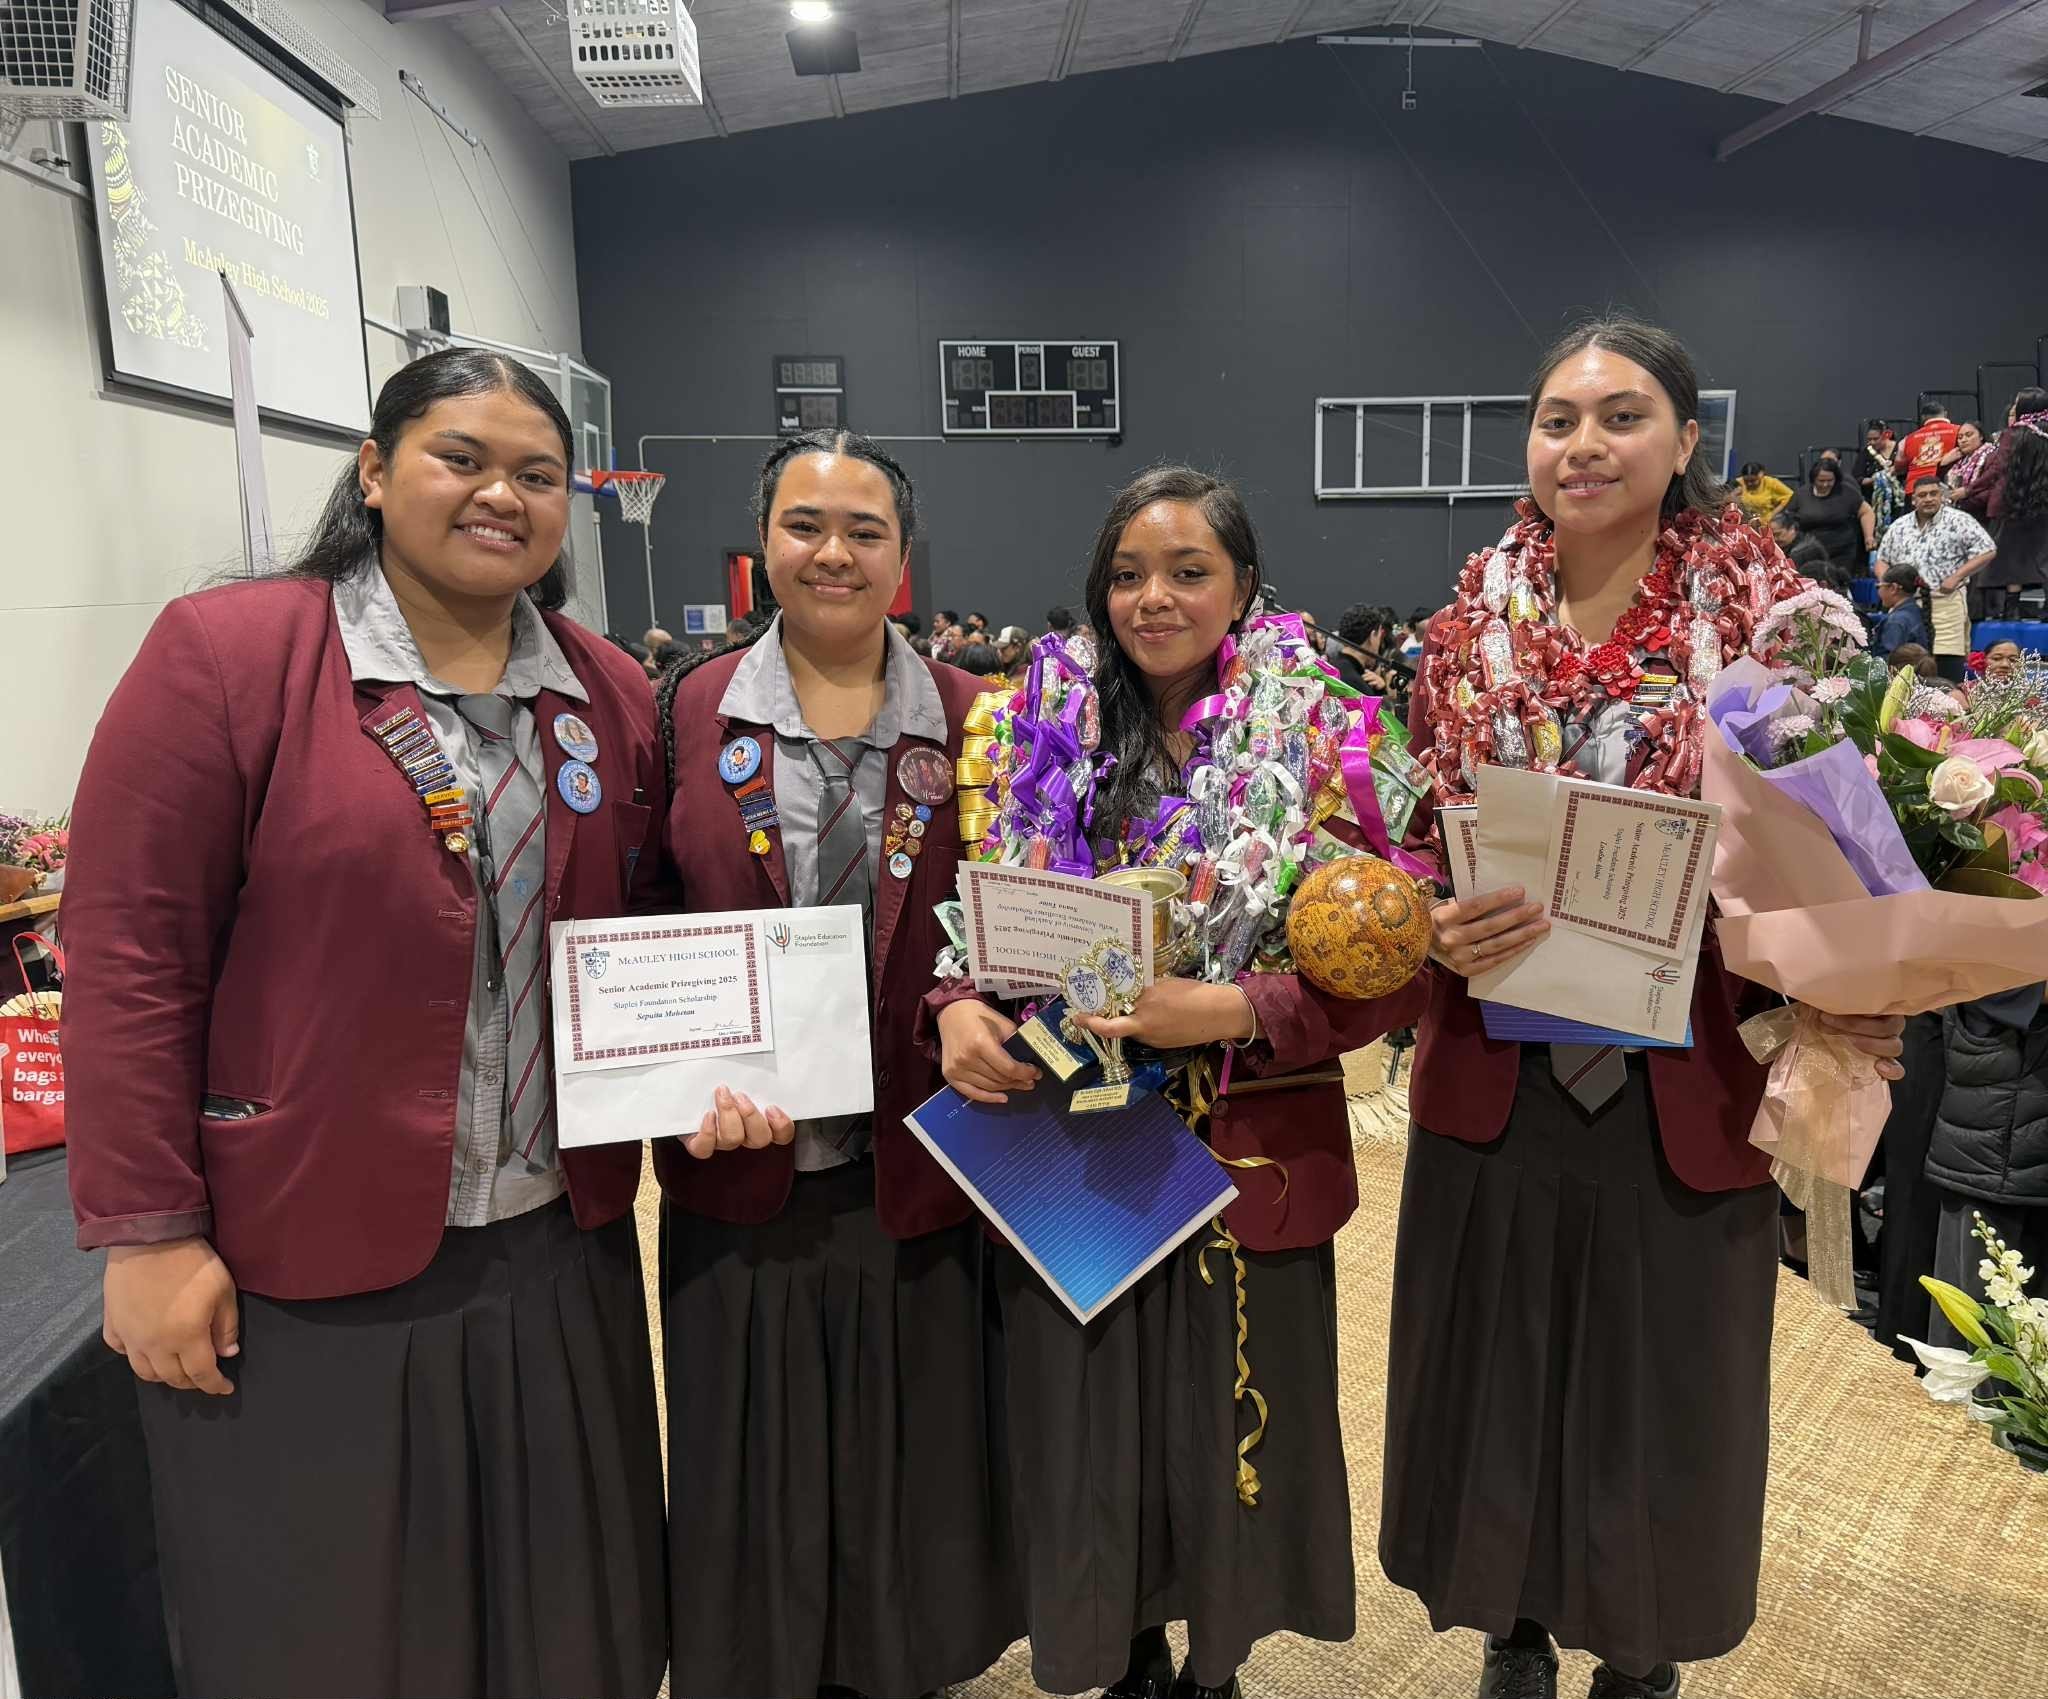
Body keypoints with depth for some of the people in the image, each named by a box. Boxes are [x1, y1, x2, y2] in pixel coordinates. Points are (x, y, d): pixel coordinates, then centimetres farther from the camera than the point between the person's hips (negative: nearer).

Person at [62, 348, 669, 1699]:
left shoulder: (614, 696, 5)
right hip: (301, 1269, -4)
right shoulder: (222, 651, -10)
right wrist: (147, 1229, -11)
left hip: (560, 1247, 5)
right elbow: (129, 957, -11)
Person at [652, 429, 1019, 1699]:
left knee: (913, 1461, 17)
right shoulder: (690, 713, -1)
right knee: (751, 1478, 16)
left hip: (916, 1174, 0)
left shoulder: (970, 723, -1)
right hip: (740, 1175, 0)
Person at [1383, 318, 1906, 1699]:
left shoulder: (1765, 614, -4)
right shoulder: (1476, 621, 2)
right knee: (1499, 1370, 14)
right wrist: (1440, 928, -17)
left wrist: (1852, 1000, -18)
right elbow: (1417, 836, 3)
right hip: (1496, 1080, 2)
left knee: (1663, 1380, 14)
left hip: (1689, 1084, -1)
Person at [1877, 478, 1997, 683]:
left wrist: (1956, 577, -11)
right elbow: (1882, 560, 22)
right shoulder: (1899, 526, 15)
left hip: (1945, 600, -4)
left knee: (1948, 662, -11)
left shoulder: (1958, 521, 1)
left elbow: (1987, 551, -2)